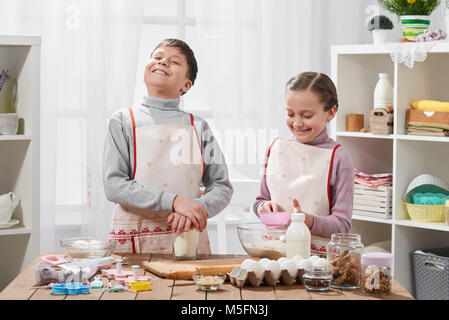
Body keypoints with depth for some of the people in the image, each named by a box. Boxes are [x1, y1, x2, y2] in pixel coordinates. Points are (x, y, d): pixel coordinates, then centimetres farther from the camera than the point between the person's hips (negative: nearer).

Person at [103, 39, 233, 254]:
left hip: (189, 238, 2)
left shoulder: (197, 126, 10)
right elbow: (114, 185, -7)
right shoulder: (123, 121, 4)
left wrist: (198, 207, -14)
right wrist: (174, 201, -17)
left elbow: (222, 187, 8)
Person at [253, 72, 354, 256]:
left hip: (319, 254, -3)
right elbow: (261, 200, 22)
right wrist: (265, 207, 0)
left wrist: (307, 220, -20)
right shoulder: (276, 149, 10)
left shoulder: (338, 158, -3)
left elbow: (342, 225, -4)